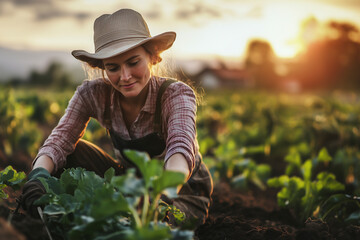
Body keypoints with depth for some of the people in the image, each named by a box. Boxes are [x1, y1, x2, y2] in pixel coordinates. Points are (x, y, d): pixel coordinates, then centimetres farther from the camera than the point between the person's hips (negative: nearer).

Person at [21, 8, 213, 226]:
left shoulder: (176, 94, -25)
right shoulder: (94, 94, -15)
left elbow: (180, 148, -42)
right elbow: (59, 141, -22)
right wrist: (38, 175, -44)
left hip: (184, 192, -3)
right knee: (70, 152, -18)